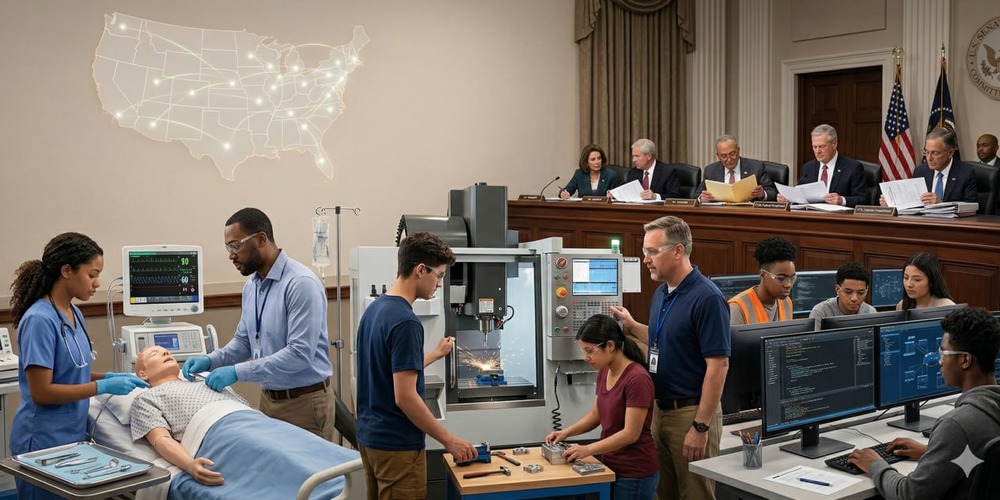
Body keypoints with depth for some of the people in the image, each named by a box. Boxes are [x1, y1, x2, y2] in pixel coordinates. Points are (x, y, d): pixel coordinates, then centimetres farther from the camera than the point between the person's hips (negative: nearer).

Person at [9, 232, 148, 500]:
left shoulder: (75, 314, 6)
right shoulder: (40, 319, -19)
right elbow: (41, 392, -21)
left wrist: (109, 376, 0)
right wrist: (103, 387, -21)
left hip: (72, 436, 8)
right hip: (44, 442, -8)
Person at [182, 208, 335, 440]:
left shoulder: (301, 283, -19)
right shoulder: (251, 286, 7)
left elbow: (299, 353, -25)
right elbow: (244, 341, 17)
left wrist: (238, 371, -24)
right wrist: (210, 360, -1)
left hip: (304, 402, -7)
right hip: (268, 399, 8)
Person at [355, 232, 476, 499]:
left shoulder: (374, 309, 7)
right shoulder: (405, 321, -23)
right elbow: (405, 397, -25)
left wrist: (436, 354, 32)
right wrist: (449, 440, -16)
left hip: (369, 436, 10)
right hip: (397, 445, -9)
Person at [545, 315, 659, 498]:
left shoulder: (637, 378, -22)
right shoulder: (604, 373, 4)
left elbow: (631, 433, -23)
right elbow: (596, 415, 15)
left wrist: (588, 449, -24)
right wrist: (566, 432, 1)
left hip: (635, 473, -8)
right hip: (611, 467, 8)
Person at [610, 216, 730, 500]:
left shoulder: (706, 298, -18)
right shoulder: (661, 293, 8)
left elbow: (718, 365, -20)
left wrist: (701, 427, -21)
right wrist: (631, 326, 9)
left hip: (691, 412, -8)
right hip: (661, 409, 8)